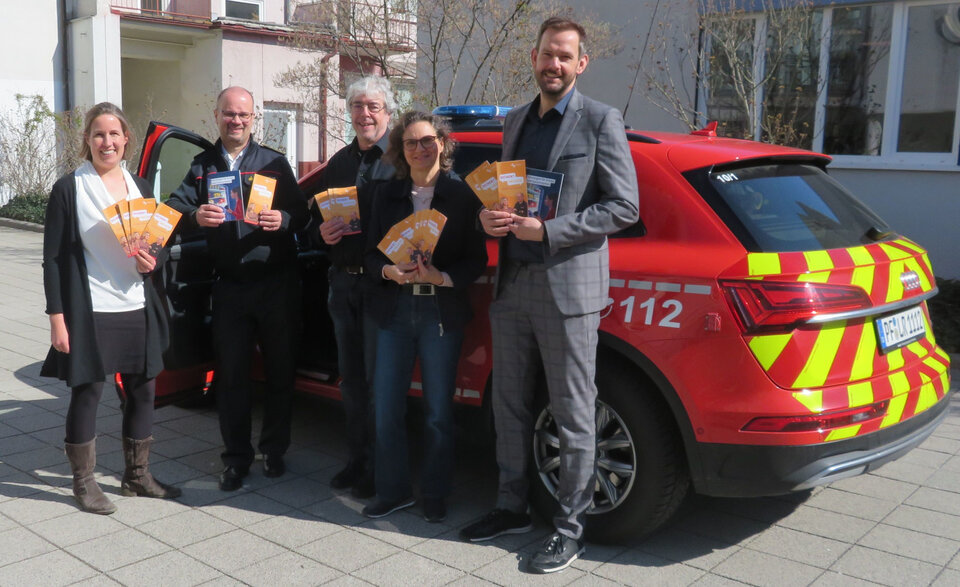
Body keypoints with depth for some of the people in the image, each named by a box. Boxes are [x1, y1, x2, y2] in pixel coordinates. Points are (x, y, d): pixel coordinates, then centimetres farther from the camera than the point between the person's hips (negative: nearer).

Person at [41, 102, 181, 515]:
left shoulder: (139, 187, 11)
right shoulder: (69, 189, -4)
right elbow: (54, 257, -5)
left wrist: (151, 262, -4)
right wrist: (57, 317, -11)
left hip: (137, 309, 5)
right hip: (90, 311, -5)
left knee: (142, 391, 10)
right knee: (87, 393, 3)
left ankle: (137, 476, 25)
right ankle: (84, 482, 19)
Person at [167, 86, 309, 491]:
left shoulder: (274, 163, 8)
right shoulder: (202, 165, 12)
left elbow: (301, 212, 2)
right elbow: (175, 208, 0)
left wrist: (284, 220, -21)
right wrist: (194, 217, -22)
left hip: (277, 283, -1)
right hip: (229, 286, 1)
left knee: (280, 368, 6)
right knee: (231, 372, 5)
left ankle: (274, 449, 22)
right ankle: (236, 456, 16)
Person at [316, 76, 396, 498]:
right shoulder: (339, 162, 17)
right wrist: (324, 233, 2)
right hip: (343, 281, 7)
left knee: (378, 378, -1)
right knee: (351, 376, 14)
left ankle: (377, 467, 12)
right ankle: (357, 459, 26)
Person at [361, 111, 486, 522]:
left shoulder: (462, 194, -1)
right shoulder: (387, 194, 9)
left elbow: (477, 259, -2)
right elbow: (371, 253, 8)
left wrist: (442, 277, -18)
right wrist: (389, 271, -12)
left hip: (442, 312, -3)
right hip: (395, 309, 3)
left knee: (438, 411, 7)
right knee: (386, 407, 4)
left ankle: (434, 495, 23)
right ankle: (392, 491, 21)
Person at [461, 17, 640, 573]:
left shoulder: (600, 121, -4)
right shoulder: (516, 121, 15)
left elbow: (624, 206, -10)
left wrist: (547, 231, -17)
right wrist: (490, 216, -1)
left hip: (568, 287, -6)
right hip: (512, 283, 7)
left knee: (574, 415, 3)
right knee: (510, 406, 15)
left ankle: (570, 528, 16)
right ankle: (513, 507, 31)